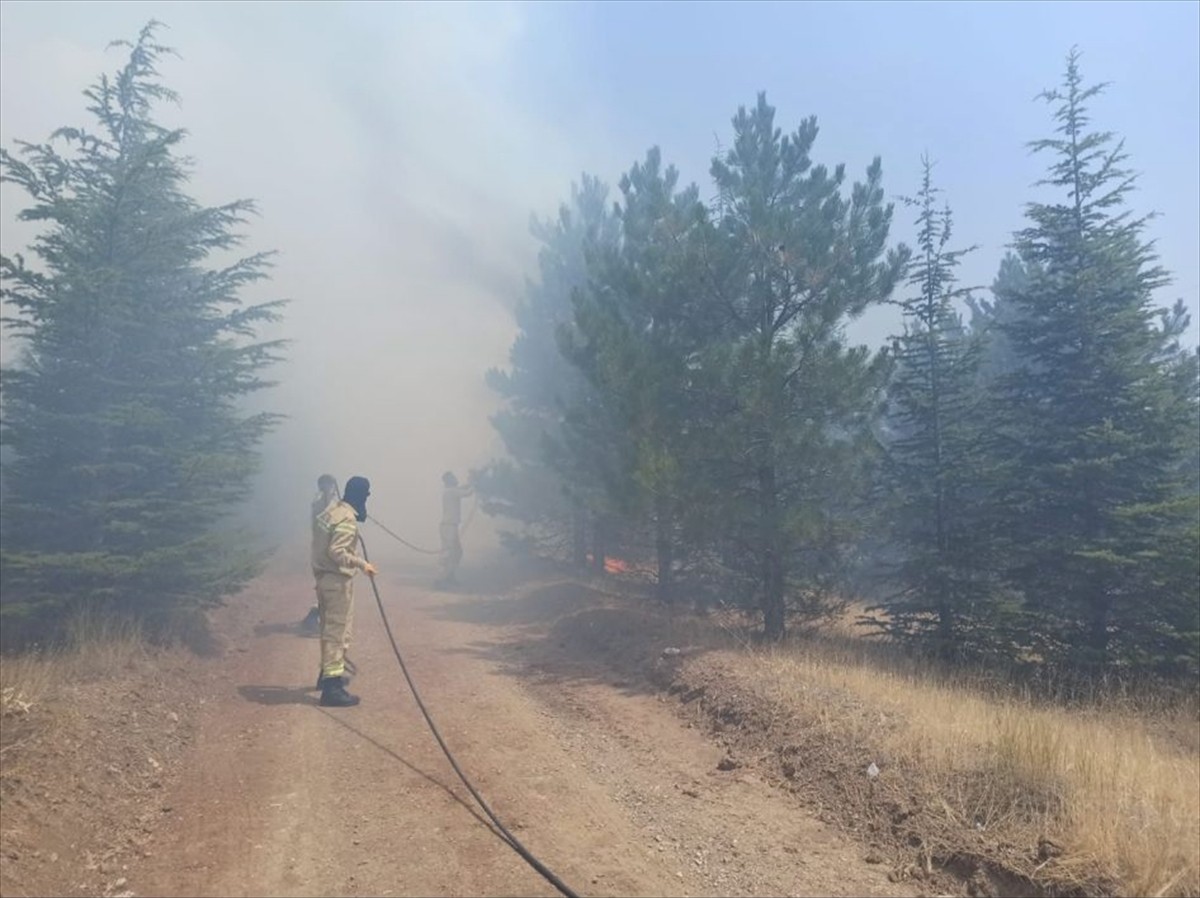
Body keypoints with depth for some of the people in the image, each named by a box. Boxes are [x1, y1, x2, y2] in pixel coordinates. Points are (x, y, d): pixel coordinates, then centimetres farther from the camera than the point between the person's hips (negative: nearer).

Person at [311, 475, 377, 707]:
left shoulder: (329, 511, 10)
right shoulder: (348, 519, -19)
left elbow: (325, 546, 13)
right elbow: (336, 551, -26)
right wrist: (362, 564, -25)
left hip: (323, 576, 10)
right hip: (338, 580, -10)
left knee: (329, 628, 21)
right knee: (337, 631, -6)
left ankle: (328, 673, 35)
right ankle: (332, 686, -5)